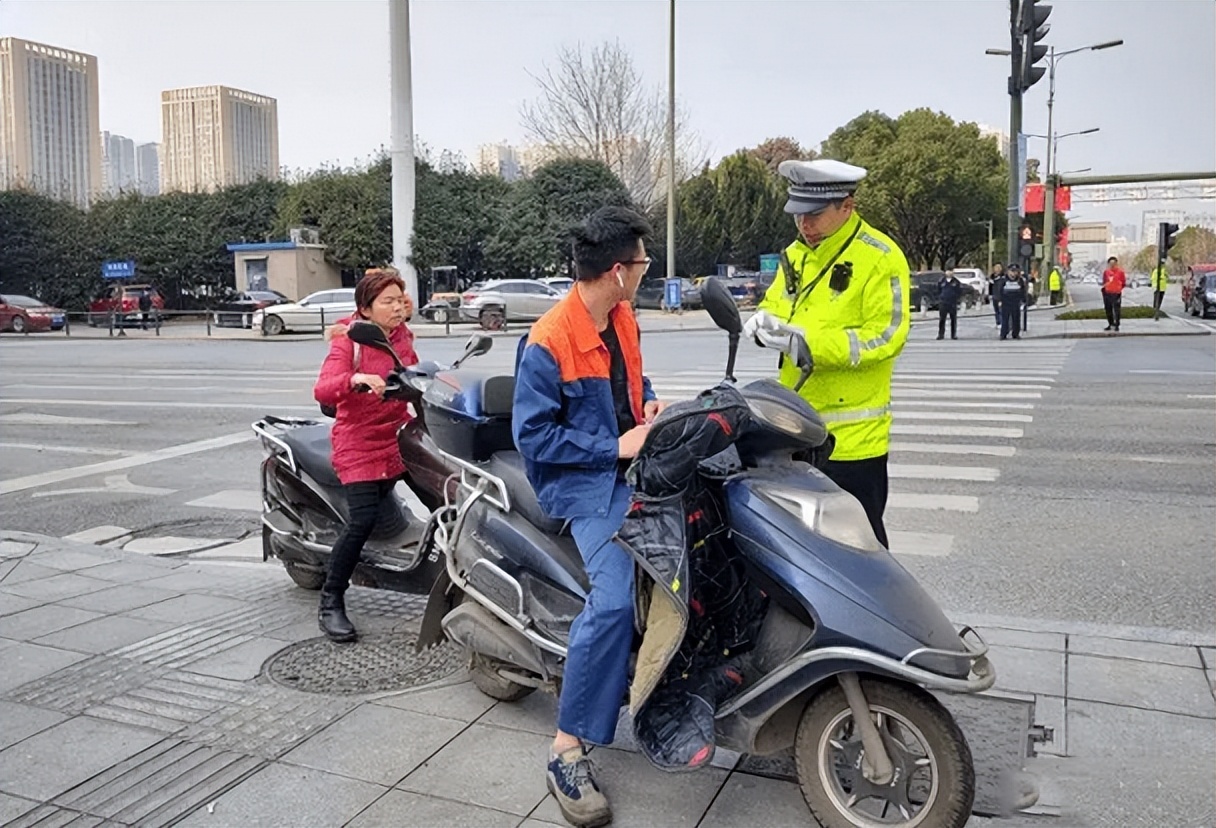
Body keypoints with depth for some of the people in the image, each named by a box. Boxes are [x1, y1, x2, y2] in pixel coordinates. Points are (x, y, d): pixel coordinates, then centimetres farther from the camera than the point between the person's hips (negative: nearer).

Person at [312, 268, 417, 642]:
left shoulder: (402, 336, 11)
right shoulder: (349, 341, -9)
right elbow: (322, 391, -24)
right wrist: (355, 379, -42)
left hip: (399, 439, 7)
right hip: (359, 444, -7)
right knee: (362, 521, -17)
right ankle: (330, 604, -4)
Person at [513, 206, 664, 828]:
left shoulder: (622, 320, 9)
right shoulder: (547, 344, -17)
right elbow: (533, 436, -17)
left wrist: (649, 404, 4)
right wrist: (615, 447, -17)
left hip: (634, 468, 9)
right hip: (587, 484, -8)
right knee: (614, 600, -26)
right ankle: (568, 752, -14)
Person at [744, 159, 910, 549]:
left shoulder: (880, 257, -11)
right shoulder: (796, 255, 12)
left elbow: (885, 337, -18)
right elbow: (776, 302, 20)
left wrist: (810, 340, -25)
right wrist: (764, 318, -5)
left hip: (852, 434, -7)